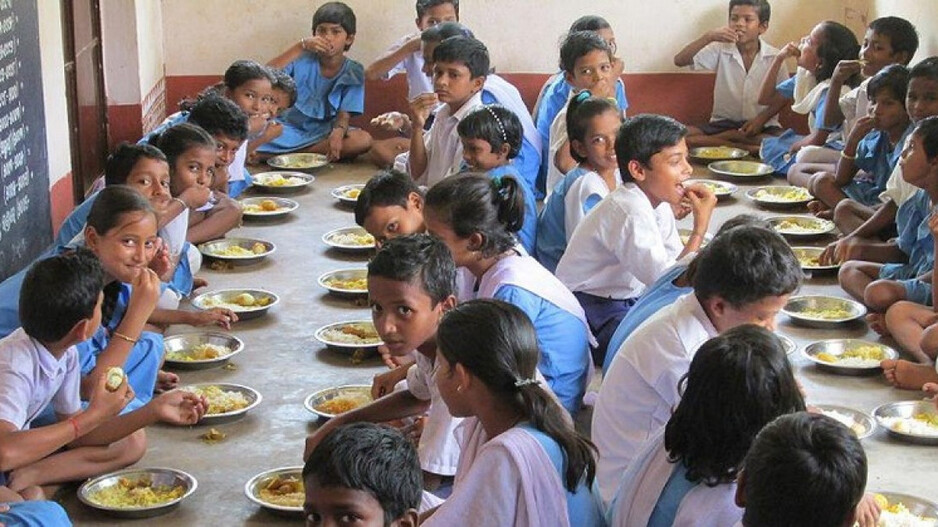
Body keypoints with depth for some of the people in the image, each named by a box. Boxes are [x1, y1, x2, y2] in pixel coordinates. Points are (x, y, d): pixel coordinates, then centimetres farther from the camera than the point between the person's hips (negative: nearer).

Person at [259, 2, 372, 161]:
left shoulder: (353, 73, -3)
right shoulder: (303, 59, -5)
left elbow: (344, 115, -9)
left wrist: (338, 132, -34)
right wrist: (301, 46, -25)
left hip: (323, 133, 3)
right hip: (290, 128, -3)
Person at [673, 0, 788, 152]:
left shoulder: (774, 57, -3)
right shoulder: (721, 50, -3)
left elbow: (783, 95, 1)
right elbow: (679, 60, -11)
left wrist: (761, 119, -15)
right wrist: (708, 37, -24)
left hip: (762, 125, -1)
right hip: (723, 122, 1)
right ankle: (744, 146, -21)